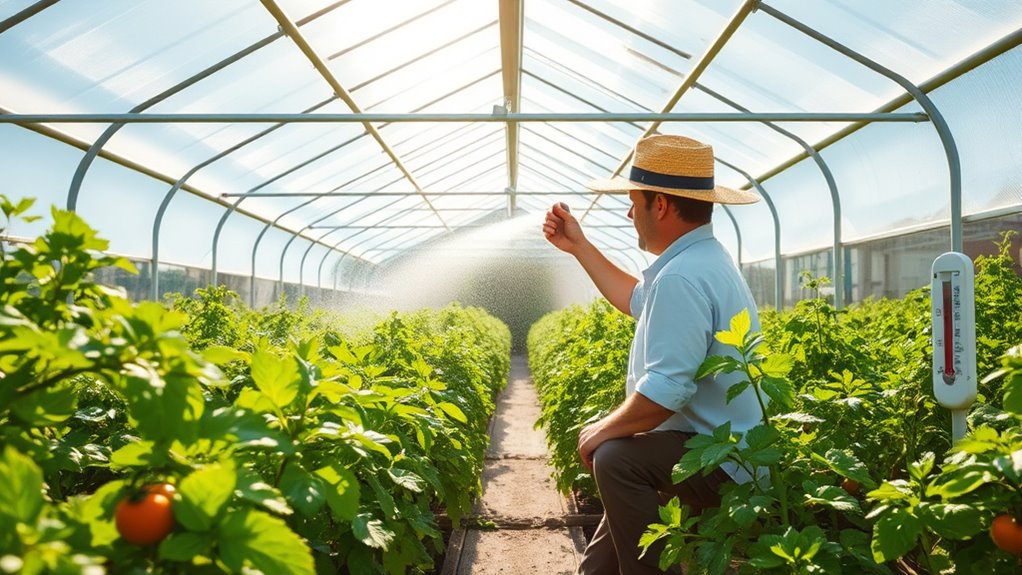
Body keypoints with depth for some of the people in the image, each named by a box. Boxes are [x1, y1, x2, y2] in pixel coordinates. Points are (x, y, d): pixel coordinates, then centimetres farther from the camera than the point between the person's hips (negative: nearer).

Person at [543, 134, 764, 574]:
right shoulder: (702, 258, 10)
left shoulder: (682, 277, -26)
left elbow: (664, 391, -32)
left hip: (722, 463, -11)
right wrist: (579, 247, 25)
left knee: (614, 458, -29)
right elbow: (639, 302, 26)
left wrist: (603, 430, -15)